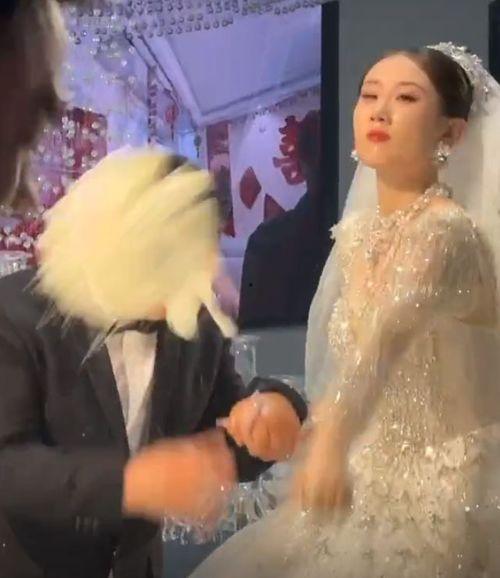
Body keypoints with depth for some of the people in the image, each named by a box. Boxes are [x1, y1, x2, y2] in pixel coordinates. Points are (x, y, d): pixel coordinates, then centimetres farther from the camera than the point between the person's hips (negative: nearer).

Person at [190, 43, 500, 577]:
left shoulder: (447, 231, -22)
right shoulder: (355, 231, 2)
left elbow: (387, 335, -41)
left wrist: (332, 442, -54)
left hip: (443, 492, -7)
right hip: (373, 480, 7)